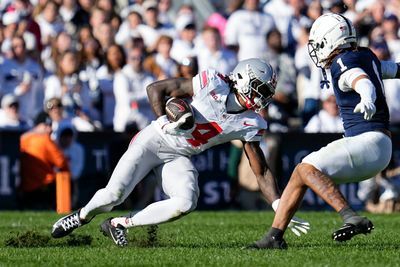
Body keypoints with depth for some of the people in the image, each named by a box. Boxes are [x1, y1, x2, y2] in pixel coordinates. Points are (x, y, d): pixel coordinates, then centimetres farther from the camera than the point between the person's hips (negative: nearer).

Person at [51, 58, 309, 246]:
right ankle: (82, 216, 17)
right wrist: (165, 122, -22)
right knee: (114, 194, -19)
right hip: (154, 141, -4)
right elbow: (156, 88, -11)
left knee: (186, 204, -25)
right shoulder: (213, 83, -17)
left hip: (179, 157, 4)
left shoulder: (250, 125, -3)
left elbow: (261, 171, 3)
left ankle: (119, 224, -7)